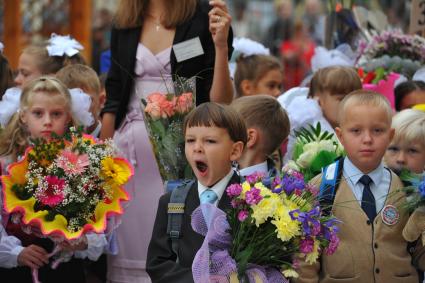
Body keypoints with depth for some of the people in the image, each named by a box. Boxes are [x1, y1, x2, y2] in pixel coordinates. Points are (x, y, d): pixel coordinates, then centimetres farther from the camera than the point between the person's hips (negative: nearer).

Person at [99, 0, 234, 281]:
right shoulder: (124, 26, 8)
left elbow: (220, 100, -7)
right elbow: (113, 99, 11)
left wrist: (221, 45, -19)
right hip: (130, 151, 4)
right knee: (131, 245, 6)